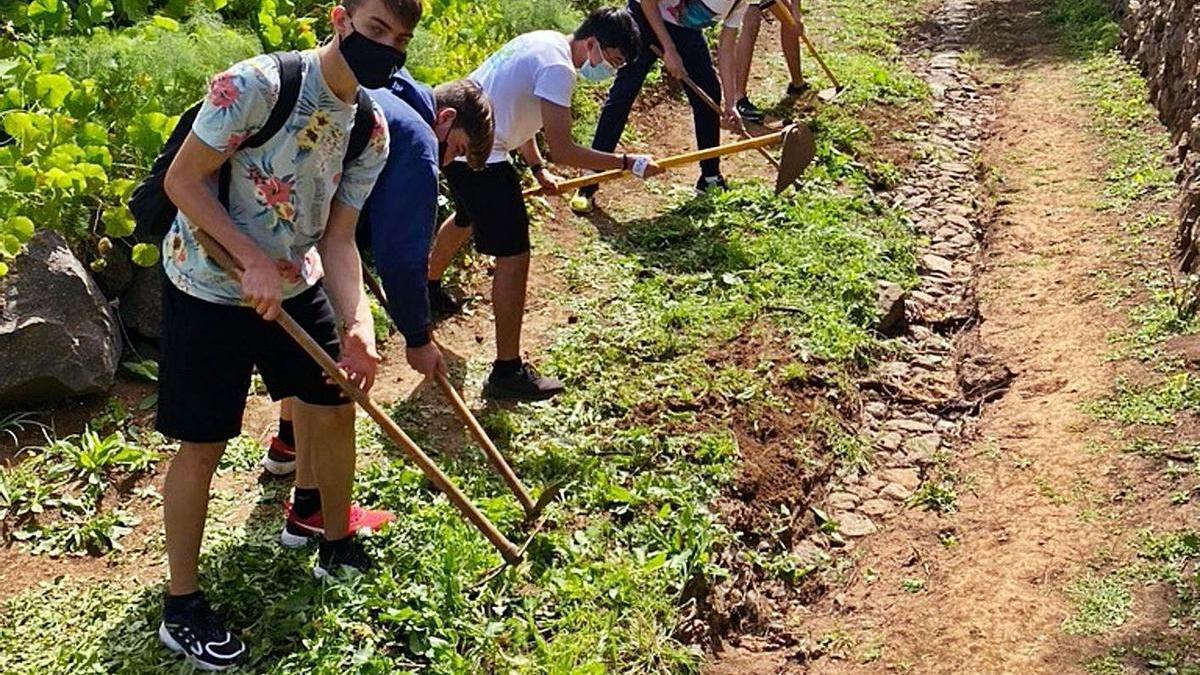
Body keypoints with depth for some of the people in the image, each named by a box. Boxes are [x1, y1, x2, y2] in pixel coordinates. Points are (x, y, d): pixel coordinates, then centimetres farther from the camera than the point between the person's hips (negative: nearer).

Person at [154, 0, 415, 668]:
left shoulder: (372, 131, -3)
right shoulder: (257, 84, -24)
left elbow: (337, 237, -2)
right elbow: (183, 181, -20)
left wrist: (357, 324, -16)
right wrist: (256, 264, -26)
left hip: (296, 287, 7)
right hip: (209, 290, -6)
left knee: (336, 408, 12)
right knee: (204, 444, 0)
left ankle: (338, 546, 37)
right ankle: (182, 605, 17)